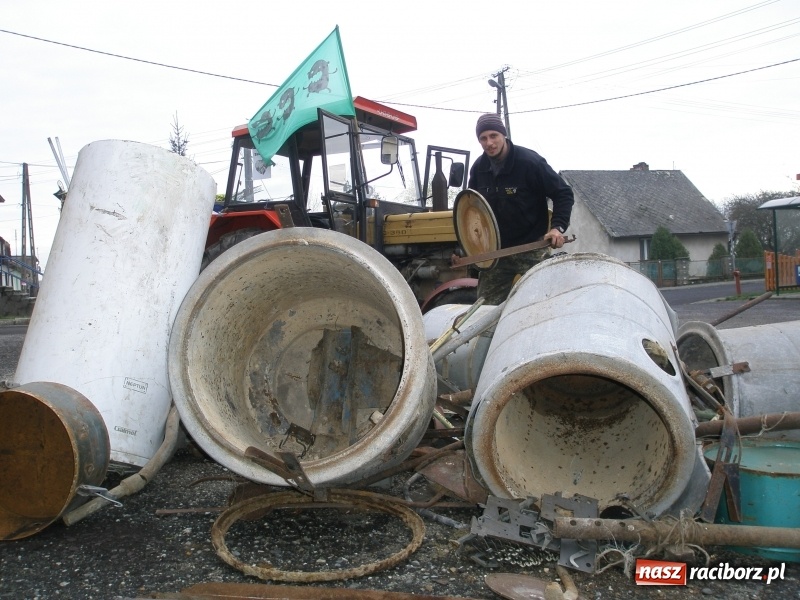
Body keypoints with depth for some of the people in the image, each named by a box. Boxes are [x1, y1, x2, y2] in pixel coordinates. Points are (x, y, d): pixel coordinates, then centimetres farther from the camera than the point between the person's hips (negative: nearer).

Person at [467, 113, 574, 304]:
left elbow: (563, 194, -10)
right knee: (485, 305, 6)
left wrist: (558, 227, -25)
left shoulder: (529, 162, -16)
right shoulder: (479, 168, 2)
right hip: (496, 249, 5)